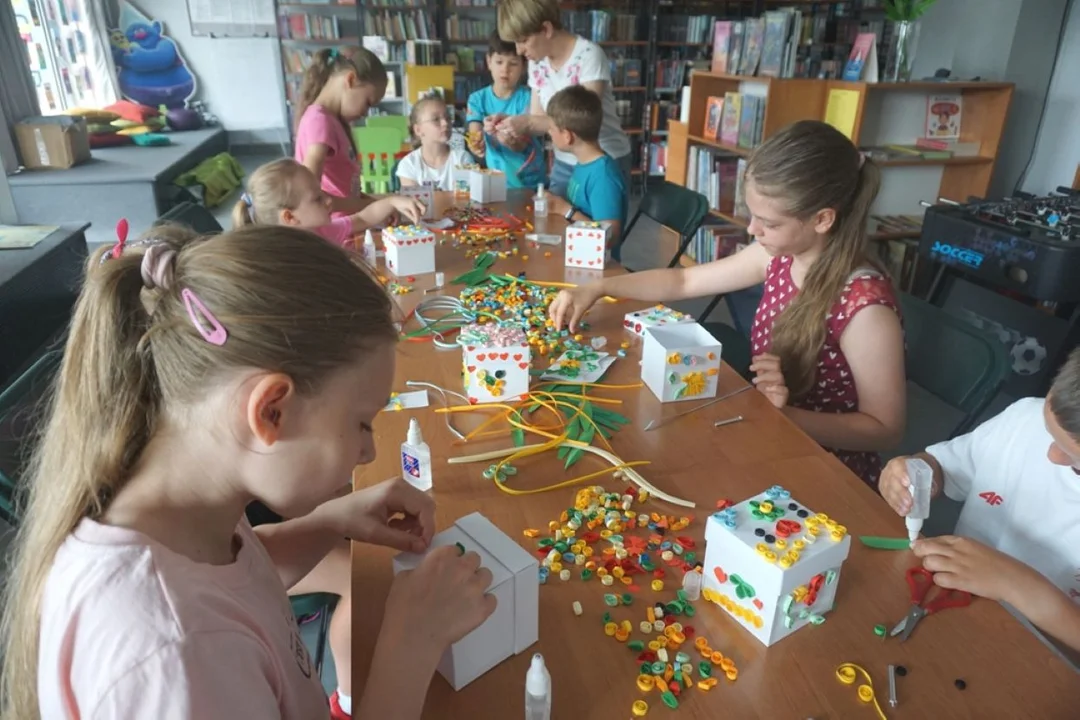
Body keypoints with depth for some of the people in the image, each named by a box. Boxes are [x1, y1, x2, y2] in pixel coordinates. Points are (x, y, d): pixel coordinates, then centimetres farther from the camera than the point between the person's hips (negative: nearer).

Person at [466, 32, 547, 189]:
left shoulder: (528, 97, -5)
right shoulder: (477, 99, 2)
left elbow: (522, 143, -15)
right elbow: (474, 135, -9)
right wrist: (476, 145, -32)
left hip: (532, 183, -2)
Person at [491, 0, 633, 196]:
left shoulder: (589, 55, -17)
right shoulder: (537, 62, 2)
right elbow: (539, 119, 4)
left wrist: (528, 122, -29)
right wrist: (510, 121, -16)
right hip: (563, 165, 6)